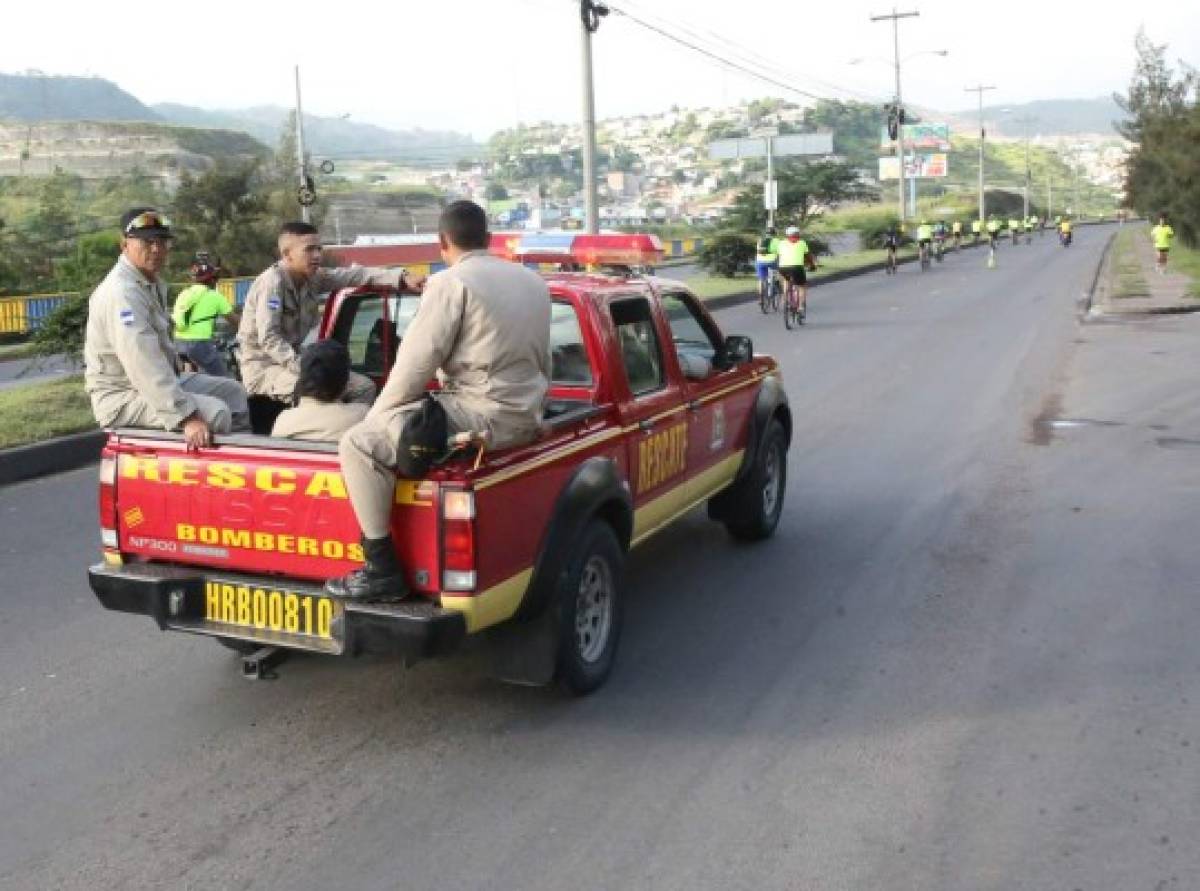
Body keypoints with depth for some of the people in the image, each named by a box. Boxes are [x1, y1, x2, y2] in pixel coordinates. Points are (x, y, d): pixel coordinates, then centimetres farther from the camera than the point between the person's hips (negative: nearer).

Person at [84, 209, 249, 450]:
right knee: (215, 413, -25)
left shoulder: (154, 283, 11)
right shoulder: (122, 292, -23)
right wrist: (186, 416, -39)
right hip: (124, 396, -10)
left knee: (233, 392, 10)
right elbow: (145, 365, -33)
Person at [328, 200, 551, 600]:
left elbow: (416, 362, -13)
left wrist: (375, 417, 0)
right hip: (525, 417, 9)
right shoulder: (533, 281, 14)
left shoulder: (451, 282, -10)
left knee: (359, 443, -9)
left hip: (481, 416, -9)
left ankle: (383, 570, -12)